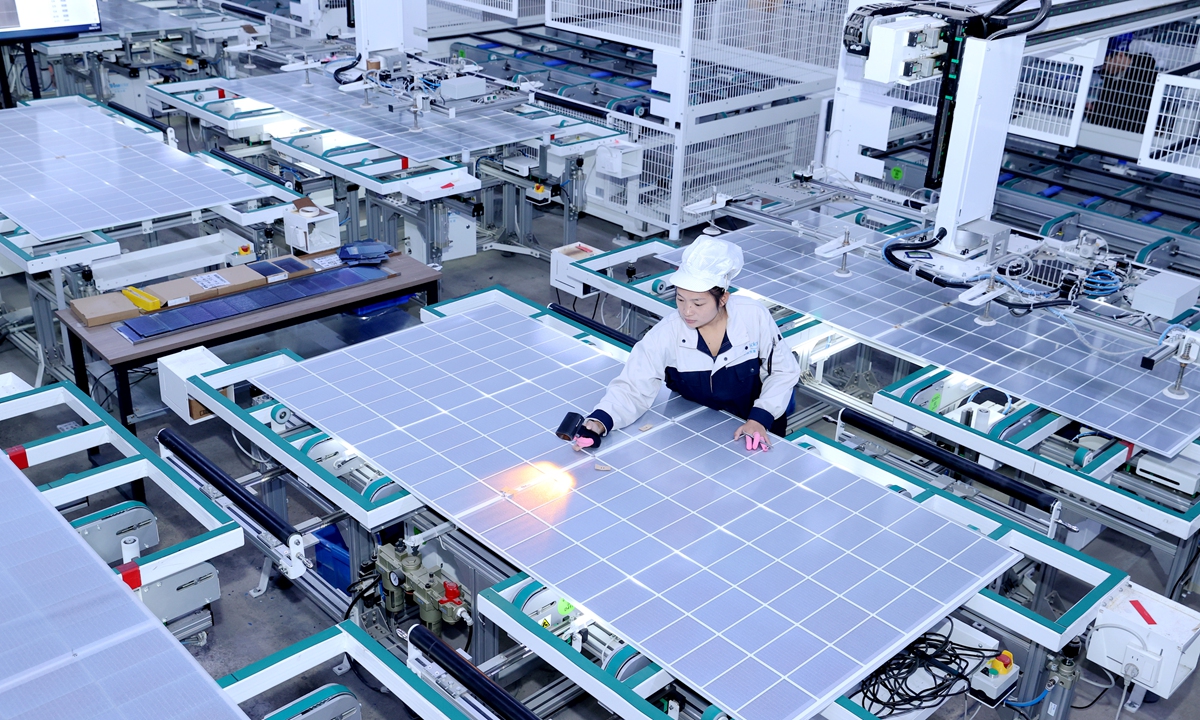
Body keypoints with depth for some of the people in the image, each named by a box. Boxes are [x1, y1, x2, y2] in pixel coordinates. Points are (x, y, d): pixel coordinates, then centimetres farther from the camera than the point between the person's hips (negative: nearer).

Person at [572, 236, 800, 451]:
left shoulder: (754, 317, -18)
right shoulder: (666, 333, -19)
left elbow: (783, 370, -5)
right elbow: (633, 388, -18)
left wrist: (760, 419, -17)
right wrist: (598, 423, -36)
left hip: (753, 427, 0)